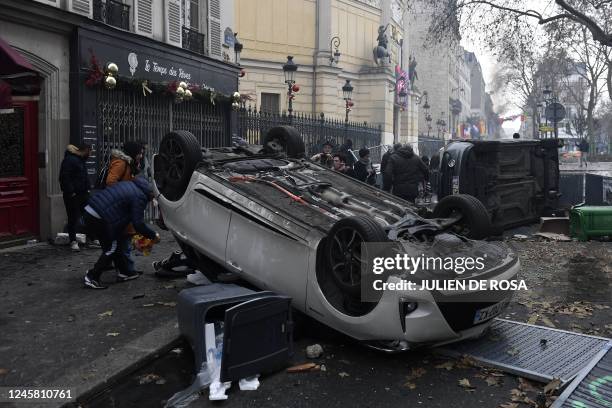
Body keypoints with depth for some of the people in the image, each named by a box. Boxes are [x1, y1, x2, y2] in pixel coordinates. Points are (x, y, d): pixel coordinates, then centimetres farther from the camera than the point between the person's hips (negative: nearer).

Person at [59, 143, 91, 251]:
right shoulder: (69, 160, -14)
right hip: (72, 195, -9)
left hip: (83, 194, 9)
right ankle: (73, 241, 7)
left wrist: (87, 189, 12)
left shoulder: (80, 160, 17)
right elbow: (64, 178, -21)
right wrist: (71, 192, -22)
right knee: (73, 218, -1)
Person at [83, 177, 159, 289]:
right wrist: (153, 235, 2)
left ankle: (124, 272, 26)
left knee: (117, 243, 18)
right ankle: (92, 277, 4)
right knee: (112, 247, 2)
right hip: (98, 218, -10)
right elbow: (138, 224, -13)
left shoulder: (129, 185, 17)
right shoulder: (140, 197, -11)